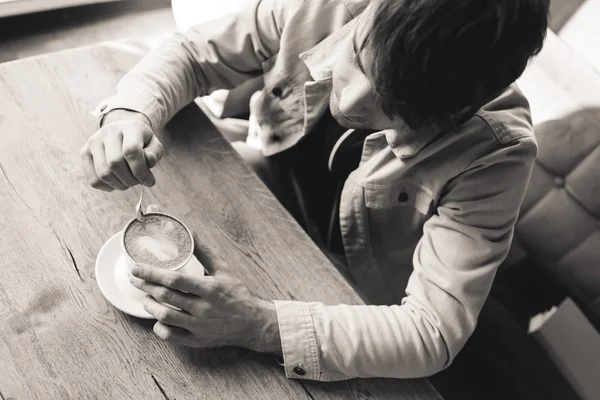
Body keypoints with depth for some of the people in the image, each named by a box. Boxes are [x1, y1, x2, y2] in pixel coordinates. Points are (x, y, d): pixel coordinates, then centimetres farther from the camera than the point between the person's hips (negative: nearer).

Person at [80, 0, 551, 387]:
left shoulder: (493, 154, -33)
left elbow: (433, 333, -33)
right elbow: (193, 53, -12)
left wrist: (262, 325, -45)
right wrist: (129, 113, -34)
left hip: (343, 299, -3)